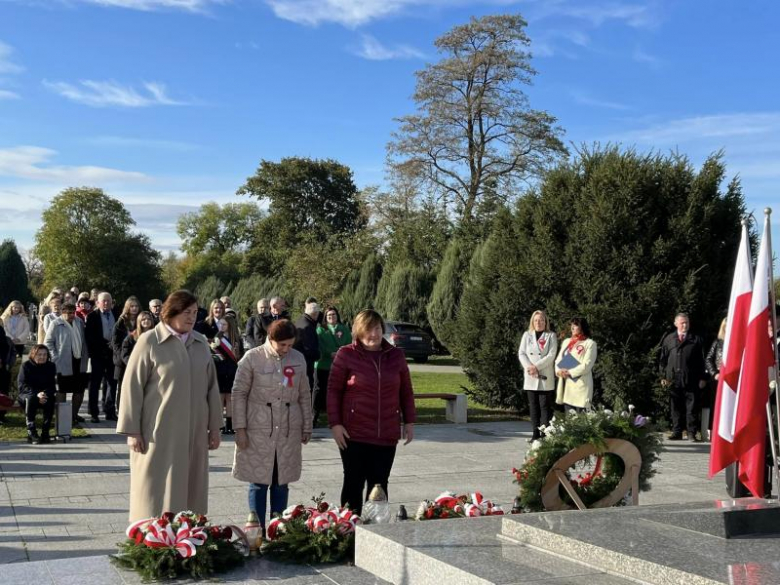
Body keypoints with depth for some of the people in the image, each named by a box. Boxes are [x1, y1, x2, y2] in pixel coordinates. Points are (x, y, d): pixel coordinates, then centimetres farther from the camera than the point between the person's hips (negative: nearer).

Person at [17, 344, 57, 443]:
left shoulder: (51, 366, 2)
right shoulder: (26, 366, -5)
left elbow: (52, 385, -2)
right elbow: (22, 385, -14)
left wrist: (46, 394, -25)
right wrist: (36, 394, -30)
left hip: (46, 395, 2)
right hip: (26, 394, -2)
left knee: (51, 400, -31)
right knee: (30, 399, -36)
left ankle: (45, 432, -26)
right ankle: (31, 432, -33)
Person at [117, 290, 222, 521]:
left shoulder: (201, 343, 9)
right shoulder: (149, 341, -5)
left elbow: (212, 386, 13)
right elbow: (132, 387, -6)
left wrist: (214, 426, 11)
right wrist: (132, 431, -9)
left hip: (194, 433, 5)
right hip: (158, 433, -5)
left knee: (191, 489, 8)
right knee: (156, 493, 0)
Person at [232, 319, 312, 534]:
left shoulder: (298, 359, 5)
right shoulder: (253, 358, -5)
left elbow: (304, 395, 11)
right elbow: (239, 393, -4)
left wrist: (307, 427, 11)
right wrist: (240, 428, -8)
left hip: (289, 431, 3)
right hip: (258, 430, -3)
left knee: (282, 483, 8)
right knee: (259, 482, 3)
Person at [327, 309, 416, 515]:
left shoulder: (396, 355, 6)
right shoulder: (346, 355, -3)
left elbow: (406, 391, 13)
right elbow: (333, 391, -2)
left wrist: (409, 421, 11)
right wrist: (335, 424, -8)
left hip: (387, 435, 3)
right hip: (354, 434, -3)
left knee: (379, 484, 8)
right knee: (354, 483, 4)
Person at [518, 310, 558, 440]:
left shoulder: (551, 336, 5)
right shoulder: (527, 335, 14)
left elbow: (551, 355, -6)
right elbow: (521, 354, 5)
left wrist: (536, 366, -14)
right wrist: (529, 367, -11)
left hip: (546, 378, -3)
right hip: (530, 377, 3)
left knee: (545, 405, -4)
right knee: (533, 406, 4)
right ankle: (535, 433, 7)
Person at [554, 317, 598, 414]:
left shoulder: (590, 343, -1)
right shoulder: (566, 341, 20)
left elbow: (587, 365, -10)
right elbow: (558, 359, 14)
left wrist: (569, 372, -13)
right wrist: (559, 371, -7)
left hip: (581, 385, -6)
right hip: (566, 385, 6)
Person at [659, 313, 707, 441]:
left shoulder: (695, 340, 7)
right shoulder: (668, 339, 11)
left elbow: (700, 360, 6)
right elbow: (663, 359, 11)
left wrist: (702, 378, 2)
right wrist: (663, 376, 5)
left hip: (691, 380, -2)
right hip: (673, 380, 2)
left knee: (691, 408, 0)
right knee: (676, 408, 7)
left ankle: (691, 433, 4)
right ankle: (677, 432, 13)